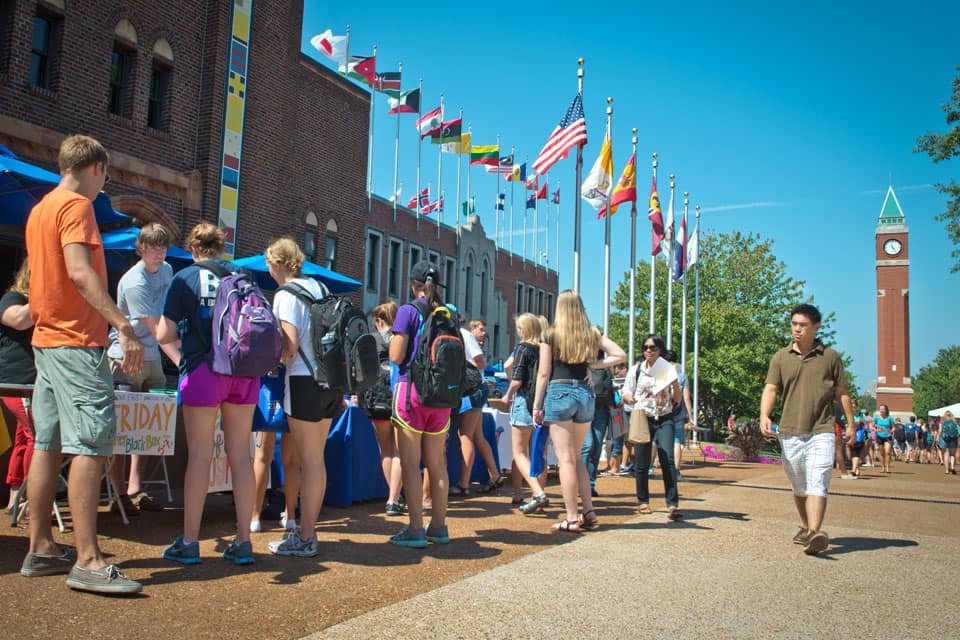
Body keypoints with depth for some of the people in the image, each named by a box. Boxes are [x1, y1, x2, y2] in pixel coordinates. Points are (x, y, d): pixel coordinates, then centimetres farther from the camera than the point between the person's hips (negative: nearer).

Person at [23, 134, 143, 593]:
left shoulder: (40, 209, 19)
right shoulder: (76, 205, -9)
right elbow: (78, 271, -23)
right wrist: (123, 325, -30)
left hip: (46, 340, 10)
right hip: (76, 340, -10)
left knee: (48, 443, 11)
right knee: (93, 444, -12)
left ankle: (40, 549, 18)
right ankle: (88, 562, -14)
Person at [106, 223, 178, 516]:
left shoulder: (167, 270, 6)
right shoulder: (134, 283, -20)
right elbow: (157, 329, -25)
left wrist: (180, 346, 17)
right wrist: (181, 362, -31)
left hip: (151, 358, 8)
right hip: (125, 357, -8)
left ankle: (135, 489, 12)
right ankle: (119, 493, 3)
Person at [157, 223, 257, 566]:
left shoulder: (185, 278, 0)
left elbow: (164, 335, -2)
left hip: (203, 370, -3)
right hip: (244, 371, 3)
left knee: (200, 454, 3)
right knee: (240, 453, 7)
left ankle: (189, 542, 11)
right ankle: (243, 542, 12)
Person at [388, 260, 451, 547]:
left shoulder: (408, 312, -7)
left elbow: (396, 356, -9)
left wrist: (394, 337, 8)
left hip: (411, 389, -5)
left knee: (410, 462, 0)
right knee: (436, 462, 11)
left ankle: (415, 530, 0)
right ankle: (438, 527, 17)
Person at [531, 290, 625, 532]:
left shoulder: (550, 335, -1)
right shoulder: (592, 334, 8)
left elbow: (543, 373, -3)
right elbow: (620, 355, 3)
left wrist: (537, 406, 2)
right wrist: (592, 365, 7)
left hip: (559, 393, -4)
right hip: (585, 394, 4)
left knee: (566, 458, -2)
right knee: (576, 457, 16)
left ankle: (572, 519, -2)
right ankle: (589, 512, 12)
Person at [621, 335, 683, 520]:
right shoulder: (636, 369, 8)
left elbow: (678, 399, 8)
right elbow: (626, 394, 7)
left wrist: (675, 384, -12)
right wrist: (637, 403, -14)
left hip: (664, 420, 0)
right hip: (642, 420, 1)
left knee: (667, 460, -14)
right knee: (642, 463, 5)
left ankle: (673, 504, -14)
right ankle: (643, 501, 22)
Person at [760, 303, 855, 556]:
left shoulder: (830, 356, 5)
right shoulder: (781, 357, 7)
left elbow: (842, 392, 12)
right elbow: (770, 389, -1)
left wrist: (851, 424, 10)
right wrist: (764, 416, -18)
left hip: (821, 431, -2)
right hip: (790, 431, 2)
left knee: (817, 483, -16)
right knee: (798, 486, 14)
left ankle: (815, 533, -25)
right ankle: (805, 526, 31)